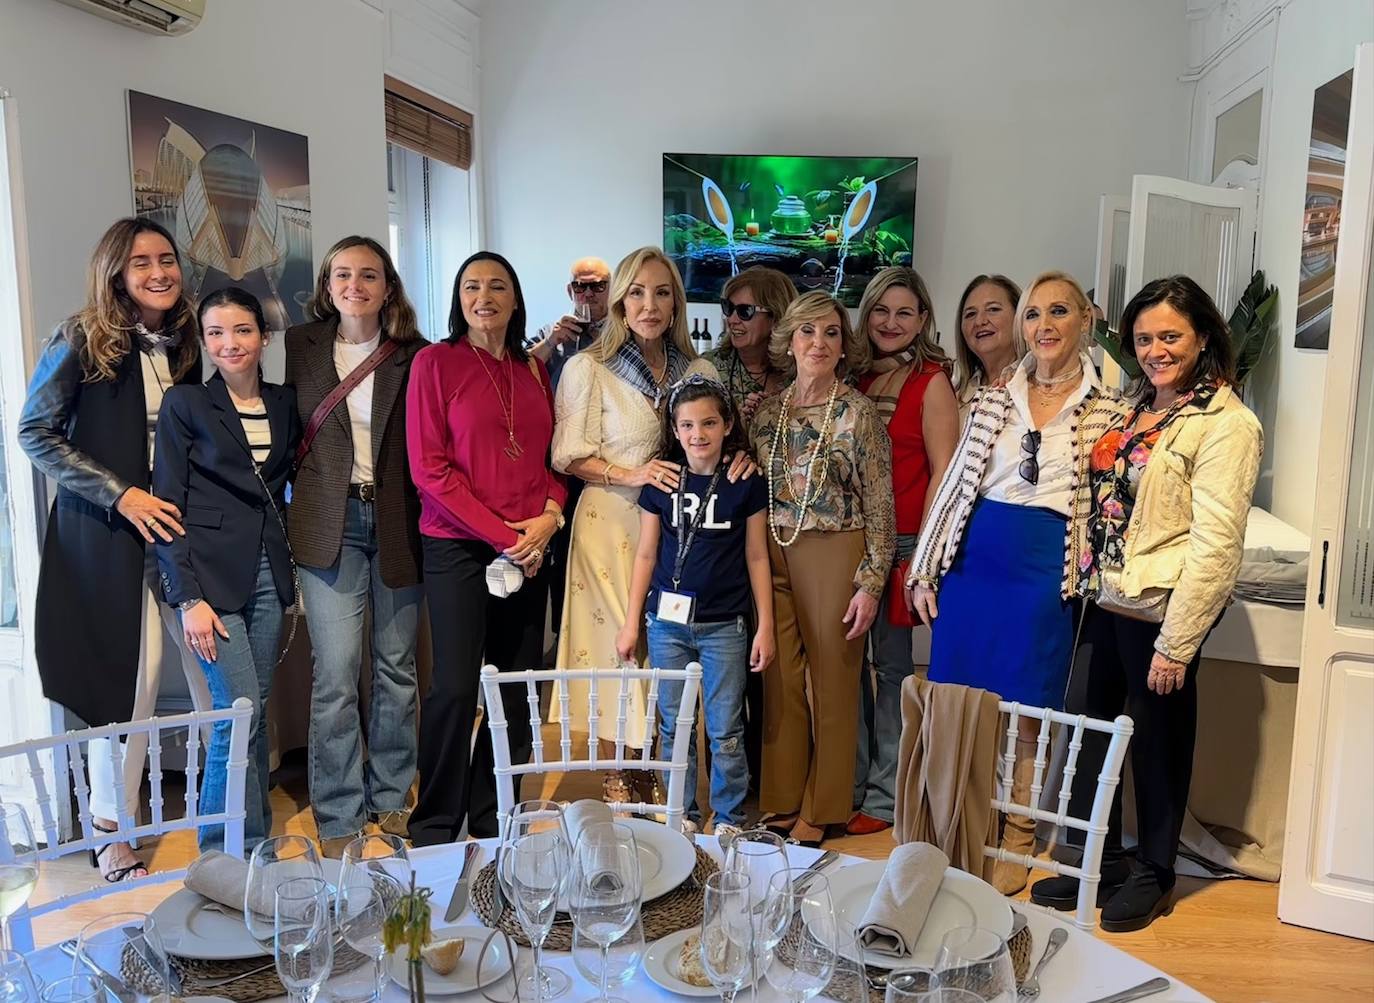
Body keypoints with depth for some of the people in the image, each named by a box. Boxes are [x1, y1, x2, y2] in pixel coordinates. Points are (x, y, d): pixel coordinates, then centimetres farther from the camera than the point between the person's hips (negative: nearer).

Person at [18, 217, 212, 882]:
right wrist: (119, 494, -15)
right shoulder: (81, 342, -5)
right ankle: (112, 832, 19)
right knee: (128, 683, -1)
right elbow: (34, 434, -7)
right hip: (109, 538, -4)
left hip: (180, 530, 4)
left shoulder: (186, 346, 9)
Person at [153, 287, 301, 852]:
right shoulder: (185, 403, -2)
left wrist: (289, 564, 6)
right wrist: (188, 598, -12)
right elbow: (167, 506, -5)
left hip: (269, 572, 4)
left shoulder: (284, 403, 10)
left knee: (256, 708, 8)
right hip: (210, 573, -4)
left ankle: (255, 843, 21)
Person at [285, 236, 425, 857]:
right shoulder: (300, 348, 6)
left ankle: (390, 799, 27)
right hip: (330, 524, 0)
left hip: (397, 522, 1)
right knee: (335, 677, -4)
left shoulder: (415, 356, 3)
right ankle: (338, 818, 10)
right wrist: (301, 495, 0)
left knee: (397, 669, 11)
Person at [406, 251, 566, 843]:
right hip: (457, 547, -5)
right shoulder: (436, 362, -2)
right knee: (455, 687, -5)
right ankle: (434, 829, 12)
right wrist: (500, 534, -12)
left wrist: (549, 516, -6)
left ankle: (492, 821, 22)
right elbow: (429, 467, -8)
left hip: (528, 550, 5)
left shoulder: (534, 369, 13)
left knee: (516, 688, 7)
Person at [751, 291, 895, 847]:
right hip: (772, 554, 4)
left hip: (835, 557, -4)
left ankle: (820, 811, 21)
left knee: (831, 683, 6)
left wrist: (871, 582, -10)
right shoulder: (768, 410, 6)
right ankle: (781, 801, 23)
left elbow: (879, 504, -6)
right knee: (779, 681, 8)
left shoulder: (857, 412, -6)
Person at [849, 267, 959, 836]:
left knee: (891, 663, 3)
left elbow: (943, 472, -8)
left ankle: (885, 795, 15)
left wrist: (922, 552, -13)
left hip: (900, 541, -5)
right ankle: (851, 784, 23)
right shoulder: (854, 378, 11)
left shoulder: (932, 382, -4)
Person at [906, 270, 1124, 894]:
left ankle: (1014, 848, 23)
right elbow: (953, 486, 9)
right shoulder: (991, 401, 8)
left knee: (1024, 721, 5)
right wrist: (924, 570, 7)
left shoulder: (1105, 411, 2)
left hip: (1047, 577, -2)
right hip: (972, 566, 3)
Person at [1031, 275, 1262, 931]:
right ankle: (1095, 862, 33)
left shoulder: (1226, 423, -12)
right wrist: (1088, 584, 9)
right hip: (1105, 600, 7)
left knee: (1158, 741, 9)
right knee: (1095, 730, 15)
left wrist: (1176, 642, -18)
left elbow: (1216, 543, -16)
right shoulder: (1135, 406, 12)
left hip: (1160, 610, -7)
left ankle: (1152, 874, 30)